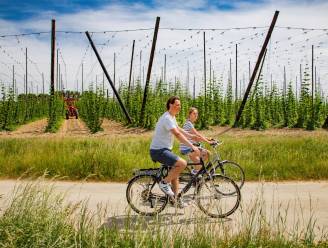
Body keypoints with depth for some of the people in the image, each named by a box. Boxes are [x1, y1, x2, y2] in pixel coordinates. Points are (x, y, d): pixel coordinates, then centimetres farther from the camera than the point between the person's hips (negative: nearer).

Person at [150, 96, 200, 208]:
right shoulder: (167, 118, -19)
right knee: (182, 163, -24)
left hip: (164, 150, 11)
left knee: (175, 172, 16)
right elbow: (177, 134, -30)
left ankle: (175, 198, 26)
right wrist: (192, 146, -34)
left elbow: (180, 130, 25)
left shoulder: (172, 117, 14)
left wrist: (192, 137, 13)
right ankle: (164, 183, -9)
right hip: (158, 151, -11)